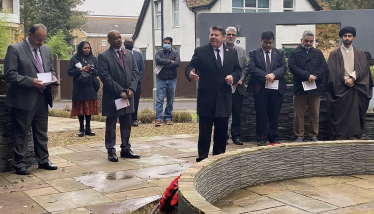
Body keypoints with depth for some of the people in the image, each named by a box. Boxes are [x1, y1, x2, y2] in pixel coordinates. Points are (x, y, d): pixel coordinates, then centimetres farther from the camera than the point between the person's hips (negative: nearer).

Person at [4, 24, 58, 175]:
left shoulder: (46, 50, 11)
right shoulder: (15, 49, -8)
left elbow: (51, 70, 20)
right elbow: (10, 74, -14)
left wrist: (53, 78, -3)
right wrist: (31, 81, -22)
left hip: (42, 98, 6)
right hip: (24, 99, -6)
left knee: (42, 132, 14)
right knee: (21, 133, 4)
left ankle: (43, 160, 24)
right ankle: (19, 163, 15)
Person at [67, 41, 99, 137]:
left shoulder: (94, 59, 7)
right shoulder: (74, 59, 0)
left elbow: (98, 72, 5)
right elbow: (69, 72, -3)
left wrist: (91, 70, -15)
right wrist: (81, 69, -14)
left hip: (90, 88, 2)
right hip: (79, 89, -2)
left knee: (89, 109, 5)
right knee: (80, 109, 4)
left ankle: (88, 128, 16)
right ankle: (81, 129, 14)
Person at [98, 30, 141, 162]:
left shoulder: (129, 54, 12)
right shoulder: (104, 56, -6)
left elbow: (135, 72, 8)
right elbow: (105, 77, -14)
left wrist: (132, 89, -7)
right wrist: (120, 91, -17)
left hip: (128, 96, 5)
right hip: (112, 97, -5)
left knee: (127, 125, 11)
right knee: (111, 125, 4)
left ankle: (126, 149, 21)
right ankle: (111, 151, 12)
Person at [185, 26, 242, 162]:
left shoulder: (232, 53, 9)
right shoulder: (200, 51, -2)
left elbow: (238, 70, 13)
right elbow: (190, 67, -9)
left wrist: (233, 77, -9)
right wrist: (190, 74, -32)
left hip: (224, 99, 3)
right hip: (206, 98, -3)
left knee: (222, 131, 12)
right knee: (204, 131, 2)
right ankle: (202, 158, 12)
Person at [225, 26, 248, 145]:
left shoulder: (241, 51, 14)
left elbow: (245, 67, 10)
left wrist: (240, 80, -5)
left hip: (238, 87, 4)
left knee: (237, 113, 6)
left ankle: (236, 136, 15)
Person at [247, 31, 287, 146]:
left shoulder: (279, 53, 12)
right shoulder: (254, 53, 6)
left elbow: (284, 67, 0)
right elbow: (251, 68, -7)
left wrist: (273, 74, -18)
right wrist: (266, 76, -16)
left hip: (276, 88, 2)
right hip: (260, 89, -2)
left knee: (274, 115, 6)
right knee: (261, 115, 2)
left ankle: (274, 139, 16)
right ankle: (261, 139, 8)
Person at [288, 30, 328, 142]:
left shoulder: (318, 53, 15)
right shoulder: (294, 53, 5)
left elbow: (324, 67, 6)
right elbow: (292, 67, -9)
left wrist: (315, 76, -12)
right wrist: (307, 76, -16)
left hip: (315, 89, 3)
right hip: (300, 88, -3)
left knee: (315, 114, 6)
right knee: (299, 114, 2)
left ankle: (314, 136, 15)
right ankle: (299, 136, 10)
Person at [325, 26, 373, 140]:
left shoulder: (359, 53, 11)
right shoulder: (334, 54, 5)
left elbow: (363, 69, 2)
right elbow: (332, 71, -3)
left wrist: (352, 78, -14)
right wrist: (345, 80, -13)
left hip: (356, 88, 2)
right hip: (339, 88, -2)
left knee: (354, 114, 1)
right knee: (340, 114, -2)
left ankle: (353, 136, 6)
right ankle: (340, 137, 3)